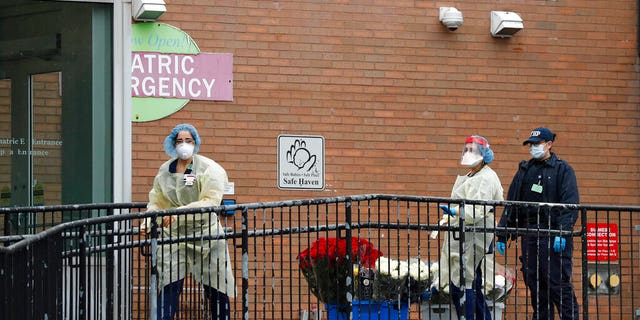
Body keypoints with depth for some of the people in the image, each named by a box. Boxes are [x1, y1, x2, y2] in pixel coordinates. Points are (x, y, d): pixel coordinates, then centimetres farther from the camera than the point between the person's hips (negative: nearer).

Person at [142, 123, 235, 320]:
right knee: (169, 286, -10)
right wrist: (148, 221, -5)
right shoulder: (165, 171, 9)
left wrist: (178, 213, -28)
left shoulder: (210, 169, -6)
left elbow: (210, 203, -19)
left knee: (216, 289, 4)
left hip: (205, 235, -2)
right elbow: (157, 202, 16)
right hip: (174, 236, 2)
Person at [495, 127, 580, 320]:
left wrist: (562, 233, -21)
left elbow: (570, 204, -9)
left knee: (558, 283, -9)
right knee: (535, 286, 6)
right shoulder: (524, 170, 18)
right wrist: (502, 235, 13)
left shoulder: (562, 170, 1)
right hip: (529, 237, 6)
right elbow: (511, 204, 19)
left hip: (552, 236, -6)